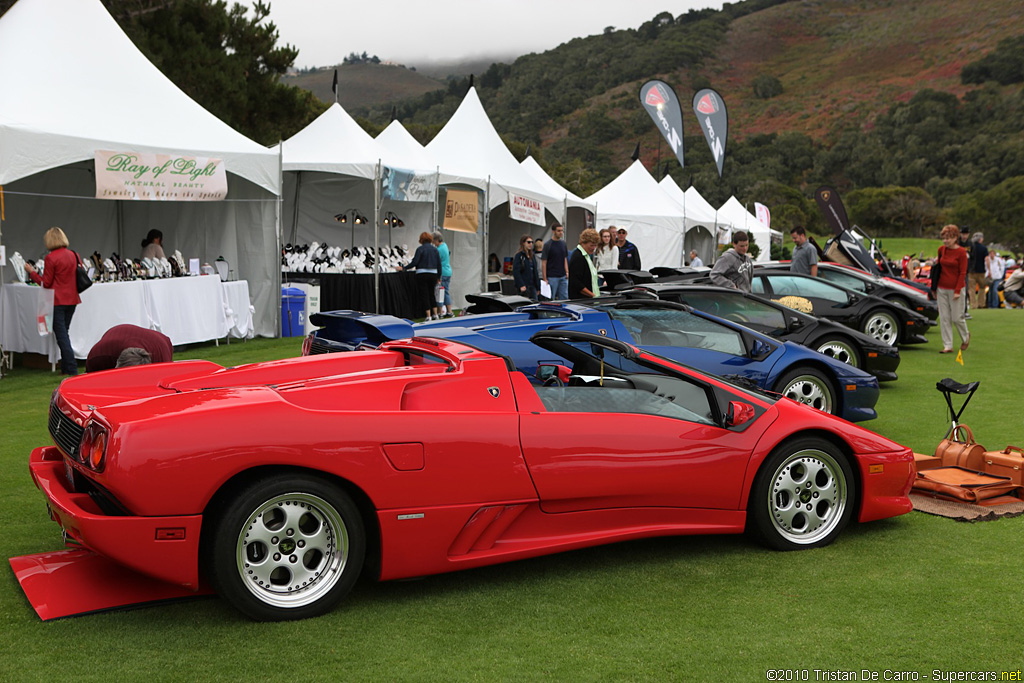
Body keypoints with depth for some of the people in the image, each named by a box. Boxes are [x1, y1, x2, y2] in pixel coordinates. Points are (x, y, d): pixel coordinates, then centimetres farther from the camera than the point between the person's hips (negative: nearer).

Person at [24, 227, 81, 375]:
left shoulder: (50, 258, -13)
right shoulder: (73, 255, 5)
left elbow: (46, 283, -10)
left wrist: (32, 272, 2)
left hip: (57, 301, -6)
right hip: (72, 299, 6)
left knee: (61, 334, -2)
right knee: (64, 332, 17)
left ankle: (71, 369, -7)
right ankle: (66, 367, 19)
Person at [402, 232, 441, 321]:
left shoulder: (420, 249, -7)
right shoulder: (434, 249, 8)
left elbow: (414, 262, -14)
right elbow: (439, 264, 10)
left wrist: (404, 268, -5)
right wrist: (439, 277, 19)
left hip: (422, 274, -5)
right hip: (433, 274, 5)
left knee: (424, 295, 1)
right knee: (431, 294, 19)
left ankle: (429, 316, -3)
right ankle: (435, 314, 18)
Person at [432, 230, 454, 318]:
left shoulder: (439, 250, -17)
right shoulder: (445, 245, 11)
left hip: (442, 273, -9)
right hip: (448, 272, 9)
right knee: (446, 292, 12)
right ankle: (449, 312, 13)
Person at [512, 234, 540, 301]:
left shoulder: (531, 256, 16)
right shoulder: (518, 256, -7)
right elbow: (516, 272, -15)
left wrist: (537, 286, 14)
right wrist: (521, 285, -22)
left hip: (532, 286, 7)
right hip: (524, 286, -7)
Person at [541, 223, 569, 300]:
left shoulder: (563, 243, 10)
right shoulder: (548, 245, -9)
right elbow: (543, 263, -9)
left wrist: (567, 272, 6)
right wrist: (544, 279, -13)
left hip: (563, 277, 6)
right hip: (552, 277, -6)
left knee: (564, 298, 6)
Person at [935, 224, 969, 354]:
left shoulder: (961, 252, -10)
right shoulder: (941, 250, 5)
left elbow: (963, 273, -10)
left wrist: (957, 291, -14)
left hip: (955, 289, -5)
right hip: (942, 289, 5)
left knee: (957, 317, 0)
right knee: (944, 318, 2)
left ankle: (966, 337, 29)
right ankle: (948, 346, 7)